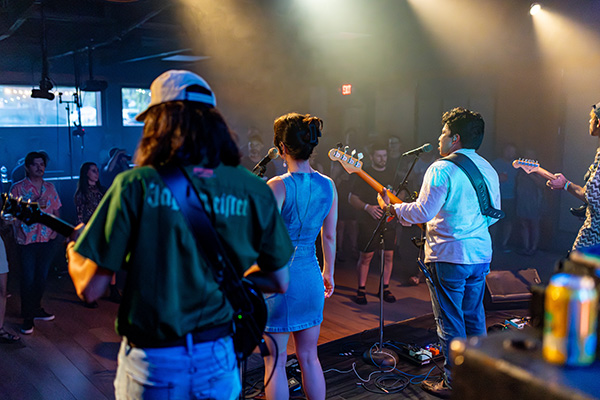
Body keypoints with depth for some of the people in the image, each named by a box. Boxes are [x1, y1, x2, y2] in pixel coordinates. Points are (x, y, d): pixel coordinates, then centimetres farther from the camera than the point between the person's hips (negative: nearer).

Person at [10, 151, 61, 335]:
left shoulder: (50, 187, 10)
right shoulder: (18, 188, -2)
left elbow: (55, 211, 15)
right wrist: (17, 231, -18)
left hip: (47, 239, 4)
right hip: (27, 240, -4)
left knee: (42, 277, 11)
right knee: (28, 279, -1)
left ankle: (37, 309, 28)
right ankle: (27, 317, 9)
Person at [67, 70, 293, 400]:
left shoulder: (134, 185, -14)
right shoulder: (255, 192, -6)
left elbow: (89, 288, -11)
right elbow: (279, 282, 3)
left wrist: (74, 248, 10)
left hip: (151, 364, -2)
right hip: (219, 360, 3)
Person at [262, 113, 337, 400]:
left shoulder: (277, 186, -16)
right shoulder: (328, 185, 2)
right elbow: (330, 236, 10)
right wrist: (328, 273, 22)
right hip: (311, 278, 6)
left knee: (275, 361, 8)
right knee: (308, 357, 18)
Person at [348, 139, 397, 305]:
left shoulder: (393, 174, 11)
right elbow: (352, 198, -3)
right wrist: (367, 207, -17)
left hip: (389, 222, 4)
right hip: (368, 223, -4)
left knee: (389, 255, 5)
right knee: (365, 256, -2)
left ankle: (385, 288, 19)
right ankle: (361, 290, 11)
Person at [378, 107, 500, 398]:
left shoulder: (442, 169, -15)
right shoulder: (488, 169, 11)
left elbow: (423, 211, -22)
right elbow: (494, 214, 18)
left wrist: (392, 208, -8)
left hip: (449, 256, -8)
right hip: (481, 254, 8)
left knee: (450, 323, 3)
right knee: (474, 319, 19)